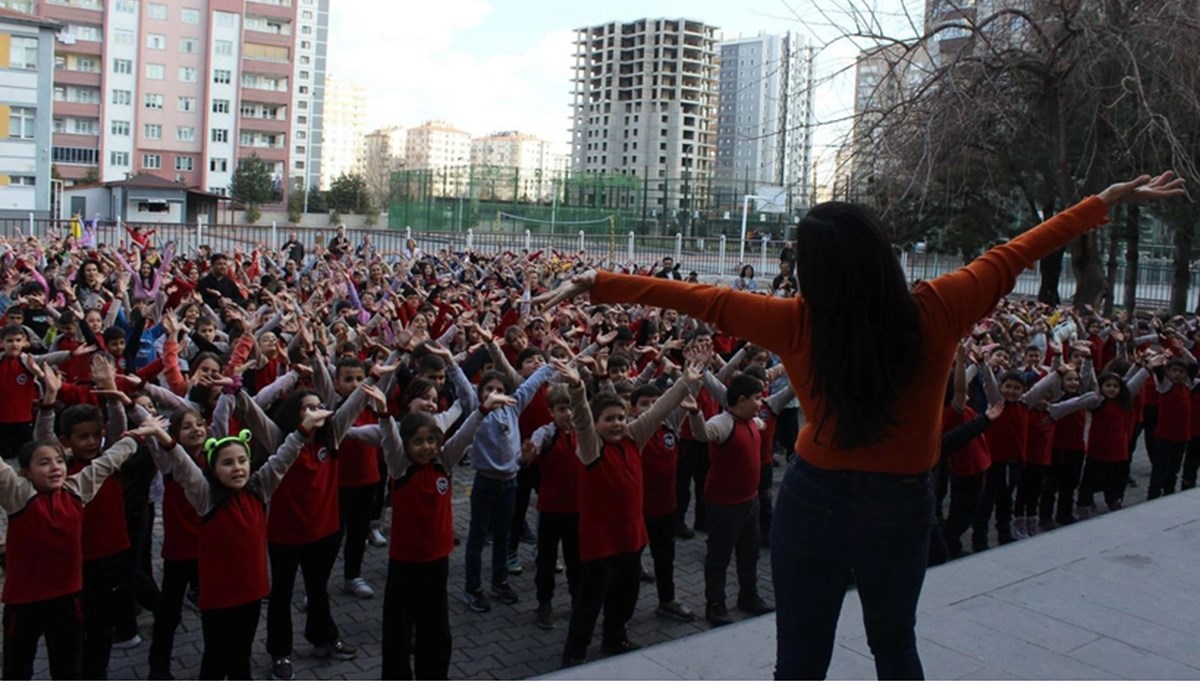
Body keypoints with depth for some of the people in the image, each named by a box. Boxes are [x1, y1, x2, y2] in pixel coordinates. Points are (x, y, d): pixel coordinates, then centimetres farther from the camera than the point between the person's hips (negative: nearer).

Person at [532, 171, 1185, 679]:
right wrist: (1107, 200, 14)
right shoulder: (935, 312, -15)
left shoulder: (798, 325, -18)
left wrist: (597, 283, -1)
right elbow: (1015, 254, -2)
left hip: (816, 501, -2)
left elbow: (700, 298, -11)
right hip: (902, 505, 2)